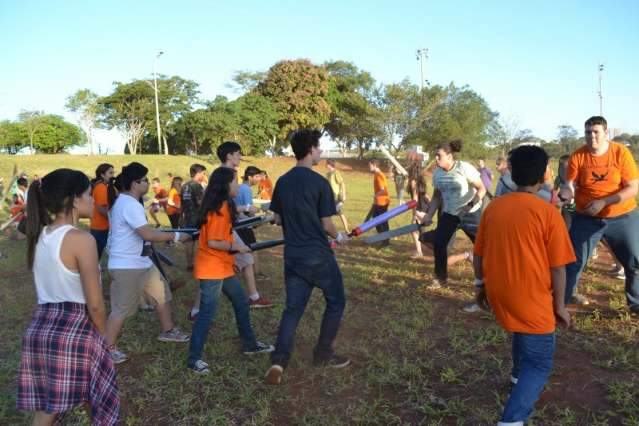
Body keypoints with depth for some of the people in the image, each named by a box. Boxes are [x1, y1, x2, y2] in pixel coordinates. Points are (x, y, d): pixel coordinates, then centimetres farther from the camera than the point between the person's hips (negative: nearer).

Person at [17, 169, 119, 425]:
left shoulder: (39, 237, 7)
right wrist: (102, 336, 1)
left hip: (39, 328, 8)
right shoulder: (81, 239, -16)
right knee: (101, 405, 11)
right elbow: (95, 305, -14)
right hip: (73, 330, -7)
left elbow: (48, 289, 13)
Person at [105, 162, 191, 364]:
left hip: (141, 262, 11)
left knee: (162, 292, 17)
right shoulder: (130, 204, -23)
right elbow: (148, 234, -30)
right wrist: (176, 236, -22)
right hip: (126, 267, -11)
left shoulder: (124, 200, 11)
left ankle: (167, 330, 32)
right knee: (122, 309, 0)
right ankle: (108, 348, 15)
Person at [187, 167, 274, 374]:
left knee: (241, 302, 17)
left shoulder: (222, 206, 11)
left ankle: (250, 344, 31)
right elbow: (213, 242, -23)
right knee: (207, 313, -3)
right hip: (211, 269, -10)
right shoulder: (220, 208, -19)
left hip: (222, 267, 10)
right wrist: (235, 246, -13)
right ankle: (194, 358, 9)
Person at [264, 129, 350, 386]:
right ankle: (323, 355, 23)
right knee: (336, 302, 16)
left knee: (293, 308, 11)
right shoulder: (319, 182, -13)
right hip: (319, 257, -5)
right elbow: (326, 224, -10)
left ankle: (278, 361, -1)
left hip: (292, 257, 5)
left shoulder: (282, 182, 4)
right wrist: (339, 237, 10)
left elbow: (277, 220, 11)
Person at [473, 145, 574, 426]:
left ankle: (519, 376, 52)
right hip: (532, 297, -5)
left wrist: (481, 286, 19)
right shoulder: (548, 212, -13)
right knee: (540, 363, 6)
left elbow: (478, 254, 6)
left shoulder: (493, 207, -1)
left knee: (523, 330, 34)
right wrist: (559, 305, 3)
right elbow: (558, 267, -10)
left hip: (498, 292, 6)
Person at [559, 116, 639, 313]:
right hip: (586, 218, 0)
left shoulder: (621, 153, -11)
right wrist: (566, 192, -36)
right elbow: (570, 185, -11)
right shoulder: (577, 156, -9)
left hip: (623, 217, 0)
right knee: (573, 262, 3)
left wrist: (603, 202, -24)